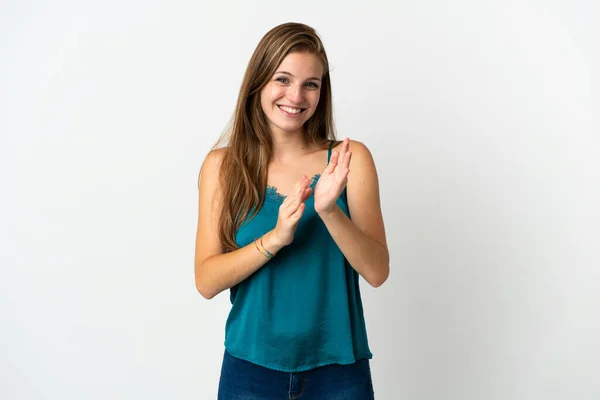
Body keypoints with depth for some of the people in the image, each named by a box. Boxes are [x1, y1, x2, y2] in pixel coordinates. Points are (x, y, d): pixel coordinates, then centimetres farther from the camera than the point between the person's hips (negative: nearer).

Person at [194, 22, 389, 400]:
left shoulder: (349, 159, -4)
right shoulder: (222, 166, -4)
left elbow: (377, 271, -10)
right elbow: (206, 281, -8)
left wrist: (329, 211, -25)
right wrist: (274, 238, -23)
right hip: (250, 368, 0)